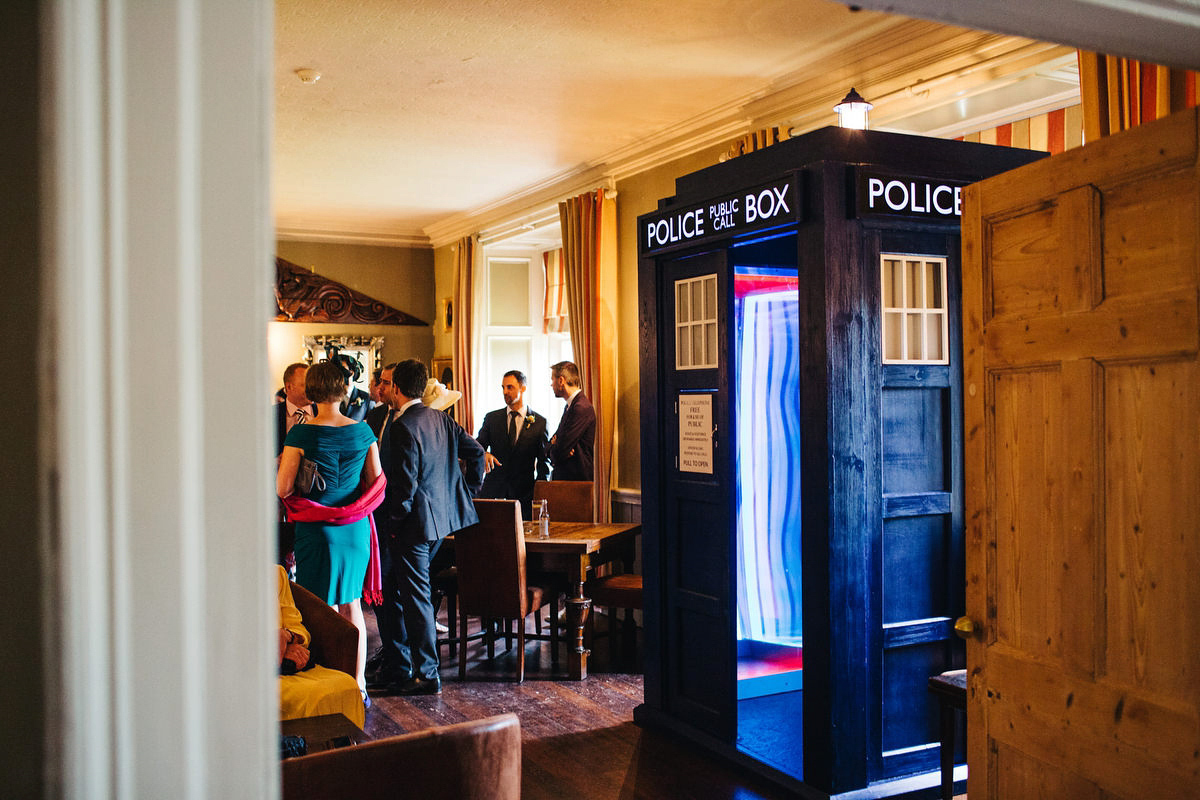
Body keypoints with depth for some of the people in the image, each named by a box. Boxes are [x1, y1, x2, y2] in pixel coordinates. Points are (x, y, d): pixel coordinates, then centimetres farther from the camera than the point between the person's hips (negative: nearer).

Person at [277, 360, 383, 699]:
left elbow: (282, 489, -14)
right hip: (356, 528, 4)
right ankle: (359, 684, 21)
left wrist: (281, 464, 6)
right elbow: (376, 483, 5)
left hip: (317, 529, -4)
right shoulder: (363, 432, -2)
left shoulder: (301, 435, -14)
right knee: (351, 604, 16)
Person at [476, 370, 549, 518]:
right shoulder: (491, 418, 10)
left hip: (524, 494, -1)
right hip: (493, 491, 1)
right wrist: (484, 454, -17)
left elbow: (544, 461, 6)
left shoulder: (539, 422, 4)